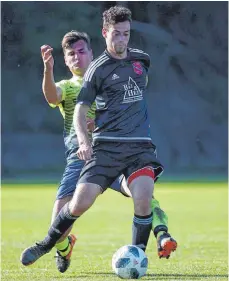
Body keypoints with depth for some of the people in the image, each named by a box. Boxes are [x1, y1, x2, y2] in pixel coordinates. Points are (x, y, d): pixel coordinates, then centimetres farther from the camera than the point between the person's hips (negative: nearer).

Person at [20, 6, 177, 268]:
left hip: (140, 145, 3)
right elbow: (80, 109, -6)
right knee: (80, 203, -8)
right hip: (107, 145, -3)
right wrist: (83, 140, -22)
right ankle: (46, 244, 17)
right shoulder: (97, 69, -3)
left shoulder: (142, 60, 12)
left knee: (143, 199, -22)